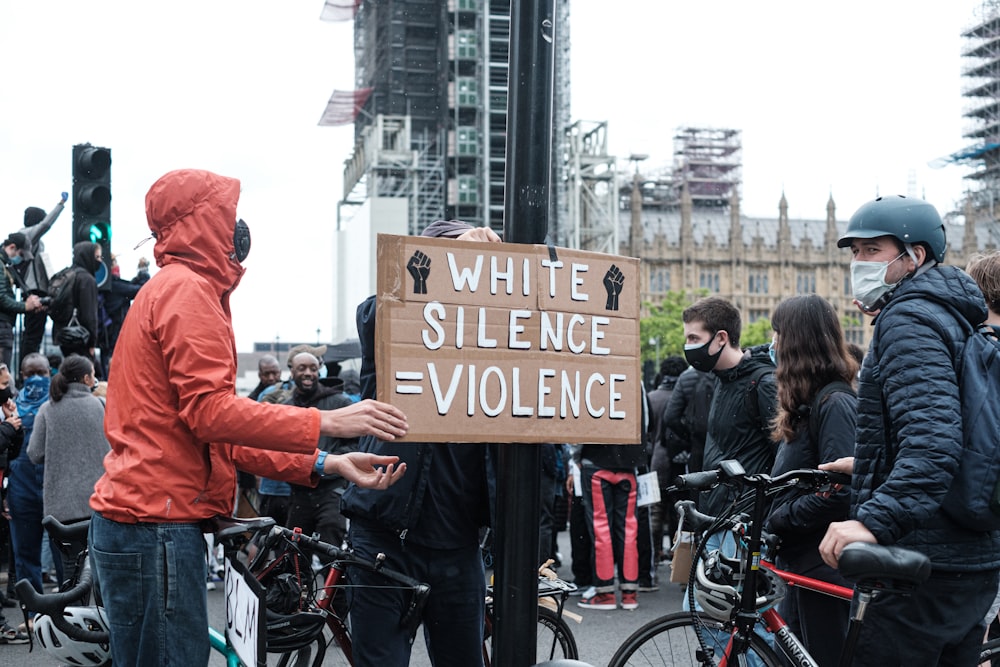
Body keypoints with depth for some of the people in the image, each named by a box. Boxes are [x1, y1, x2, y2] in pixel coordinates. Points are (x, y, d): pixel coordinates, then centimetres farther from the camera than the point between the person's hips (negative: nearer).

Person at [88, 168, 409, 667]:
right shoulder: (188, 289, -9)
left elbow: (224, 438, 18)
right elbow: (210, 412, -20)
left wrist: (326, 465, 10)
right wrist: (327, 423, -19)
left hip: (145, 522, 11)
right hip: (156, 526, -11)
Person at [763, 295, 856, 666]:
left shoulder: (834, 403, -17)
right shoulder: (809, 402, 13)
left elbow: (837, 493, -25)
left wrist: (776, 521, -16)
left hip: (825, 565, -10)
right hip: (800, 558, 10)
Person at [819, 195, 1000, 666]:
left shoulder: (908, 318, -13)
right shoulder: (951, 316, 19)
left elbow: (933, 439, -28)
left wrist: (873, 520, -37)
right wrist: (867, 465, 31)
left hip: (928, 571, -11)